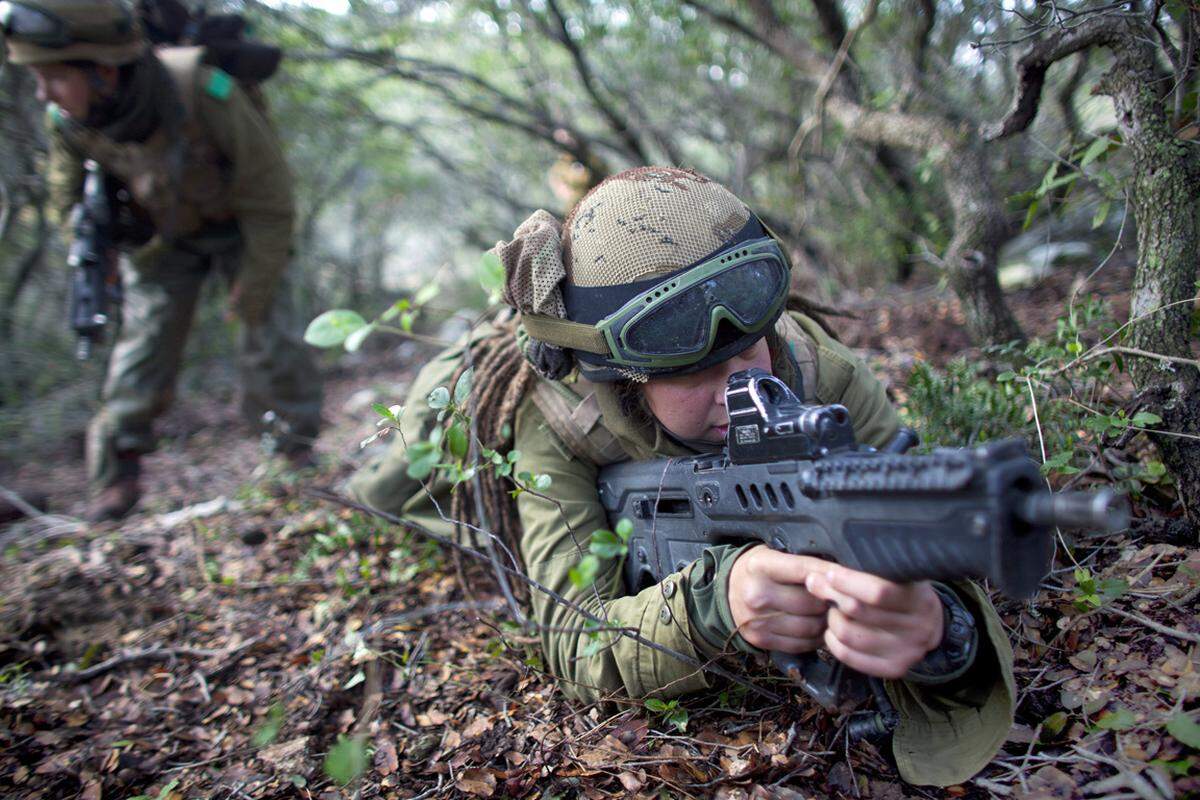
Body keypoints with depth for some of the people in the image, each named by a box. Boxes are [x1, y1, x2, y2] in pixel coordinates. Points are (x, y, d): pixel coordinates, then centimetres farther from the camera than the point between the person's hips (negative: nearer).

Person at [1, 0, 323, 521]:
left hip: (237, 226, -2)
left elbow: (268, 199, -25)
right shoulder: (66, 120, -22)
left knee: (271, 337, -10)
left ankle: (297, 450, 9)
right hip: (159, 237, 3)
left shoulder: (203, 93, -36)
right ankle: (117, 470, 11)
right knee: (145, 337, -3)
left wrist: (254, 290, -19)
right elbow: (68, 198, 2)